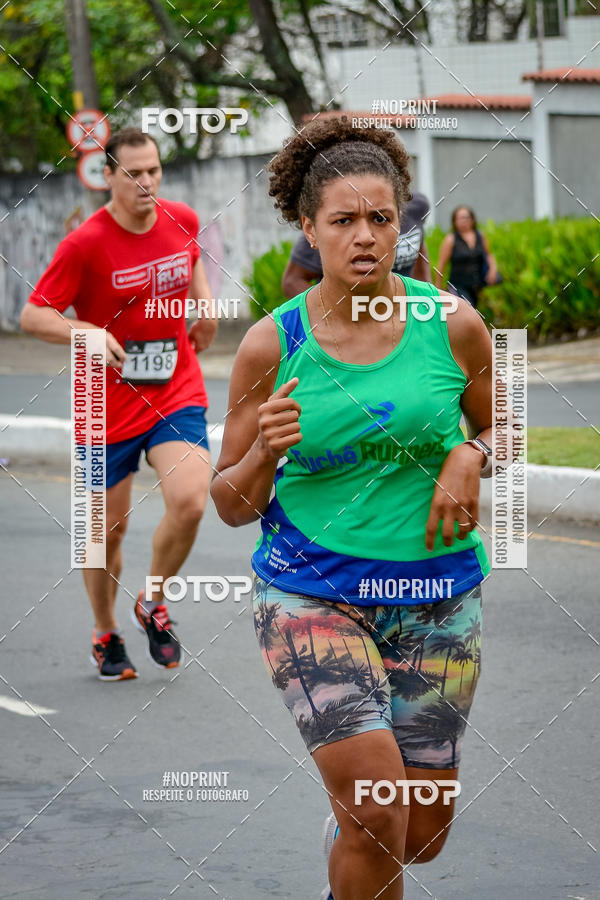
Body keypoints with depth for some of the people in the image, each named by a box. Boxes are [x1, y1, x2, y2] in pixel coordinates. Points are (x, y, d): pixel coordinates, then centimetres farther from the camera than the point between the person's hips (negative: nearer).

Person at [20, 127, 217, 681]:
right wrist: (86, 332, -29)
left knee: (189, 502, -19)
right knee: (108, 528, 8)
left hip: (178, 392, 3)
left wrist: (204, 297, 7)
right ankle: (106, 635, 33)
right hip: (109, 403, -2)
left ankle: (153, 603, 9)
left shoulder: (182, 220, 0)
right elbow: (32, 316, -12)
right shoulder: (85, 244, -15)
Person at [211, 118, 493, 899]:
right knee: (377, 816, -18)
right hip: (310, 593, -2)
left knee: (420, 837, 8)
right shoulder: (271, 345, -7)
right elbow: (232, 505, 0)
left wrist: (469, 457, -9)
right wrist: (265, 450, -21)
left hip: (436, 594, 2)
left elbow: (497, 431, 14)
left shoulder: (453, 326, -4)